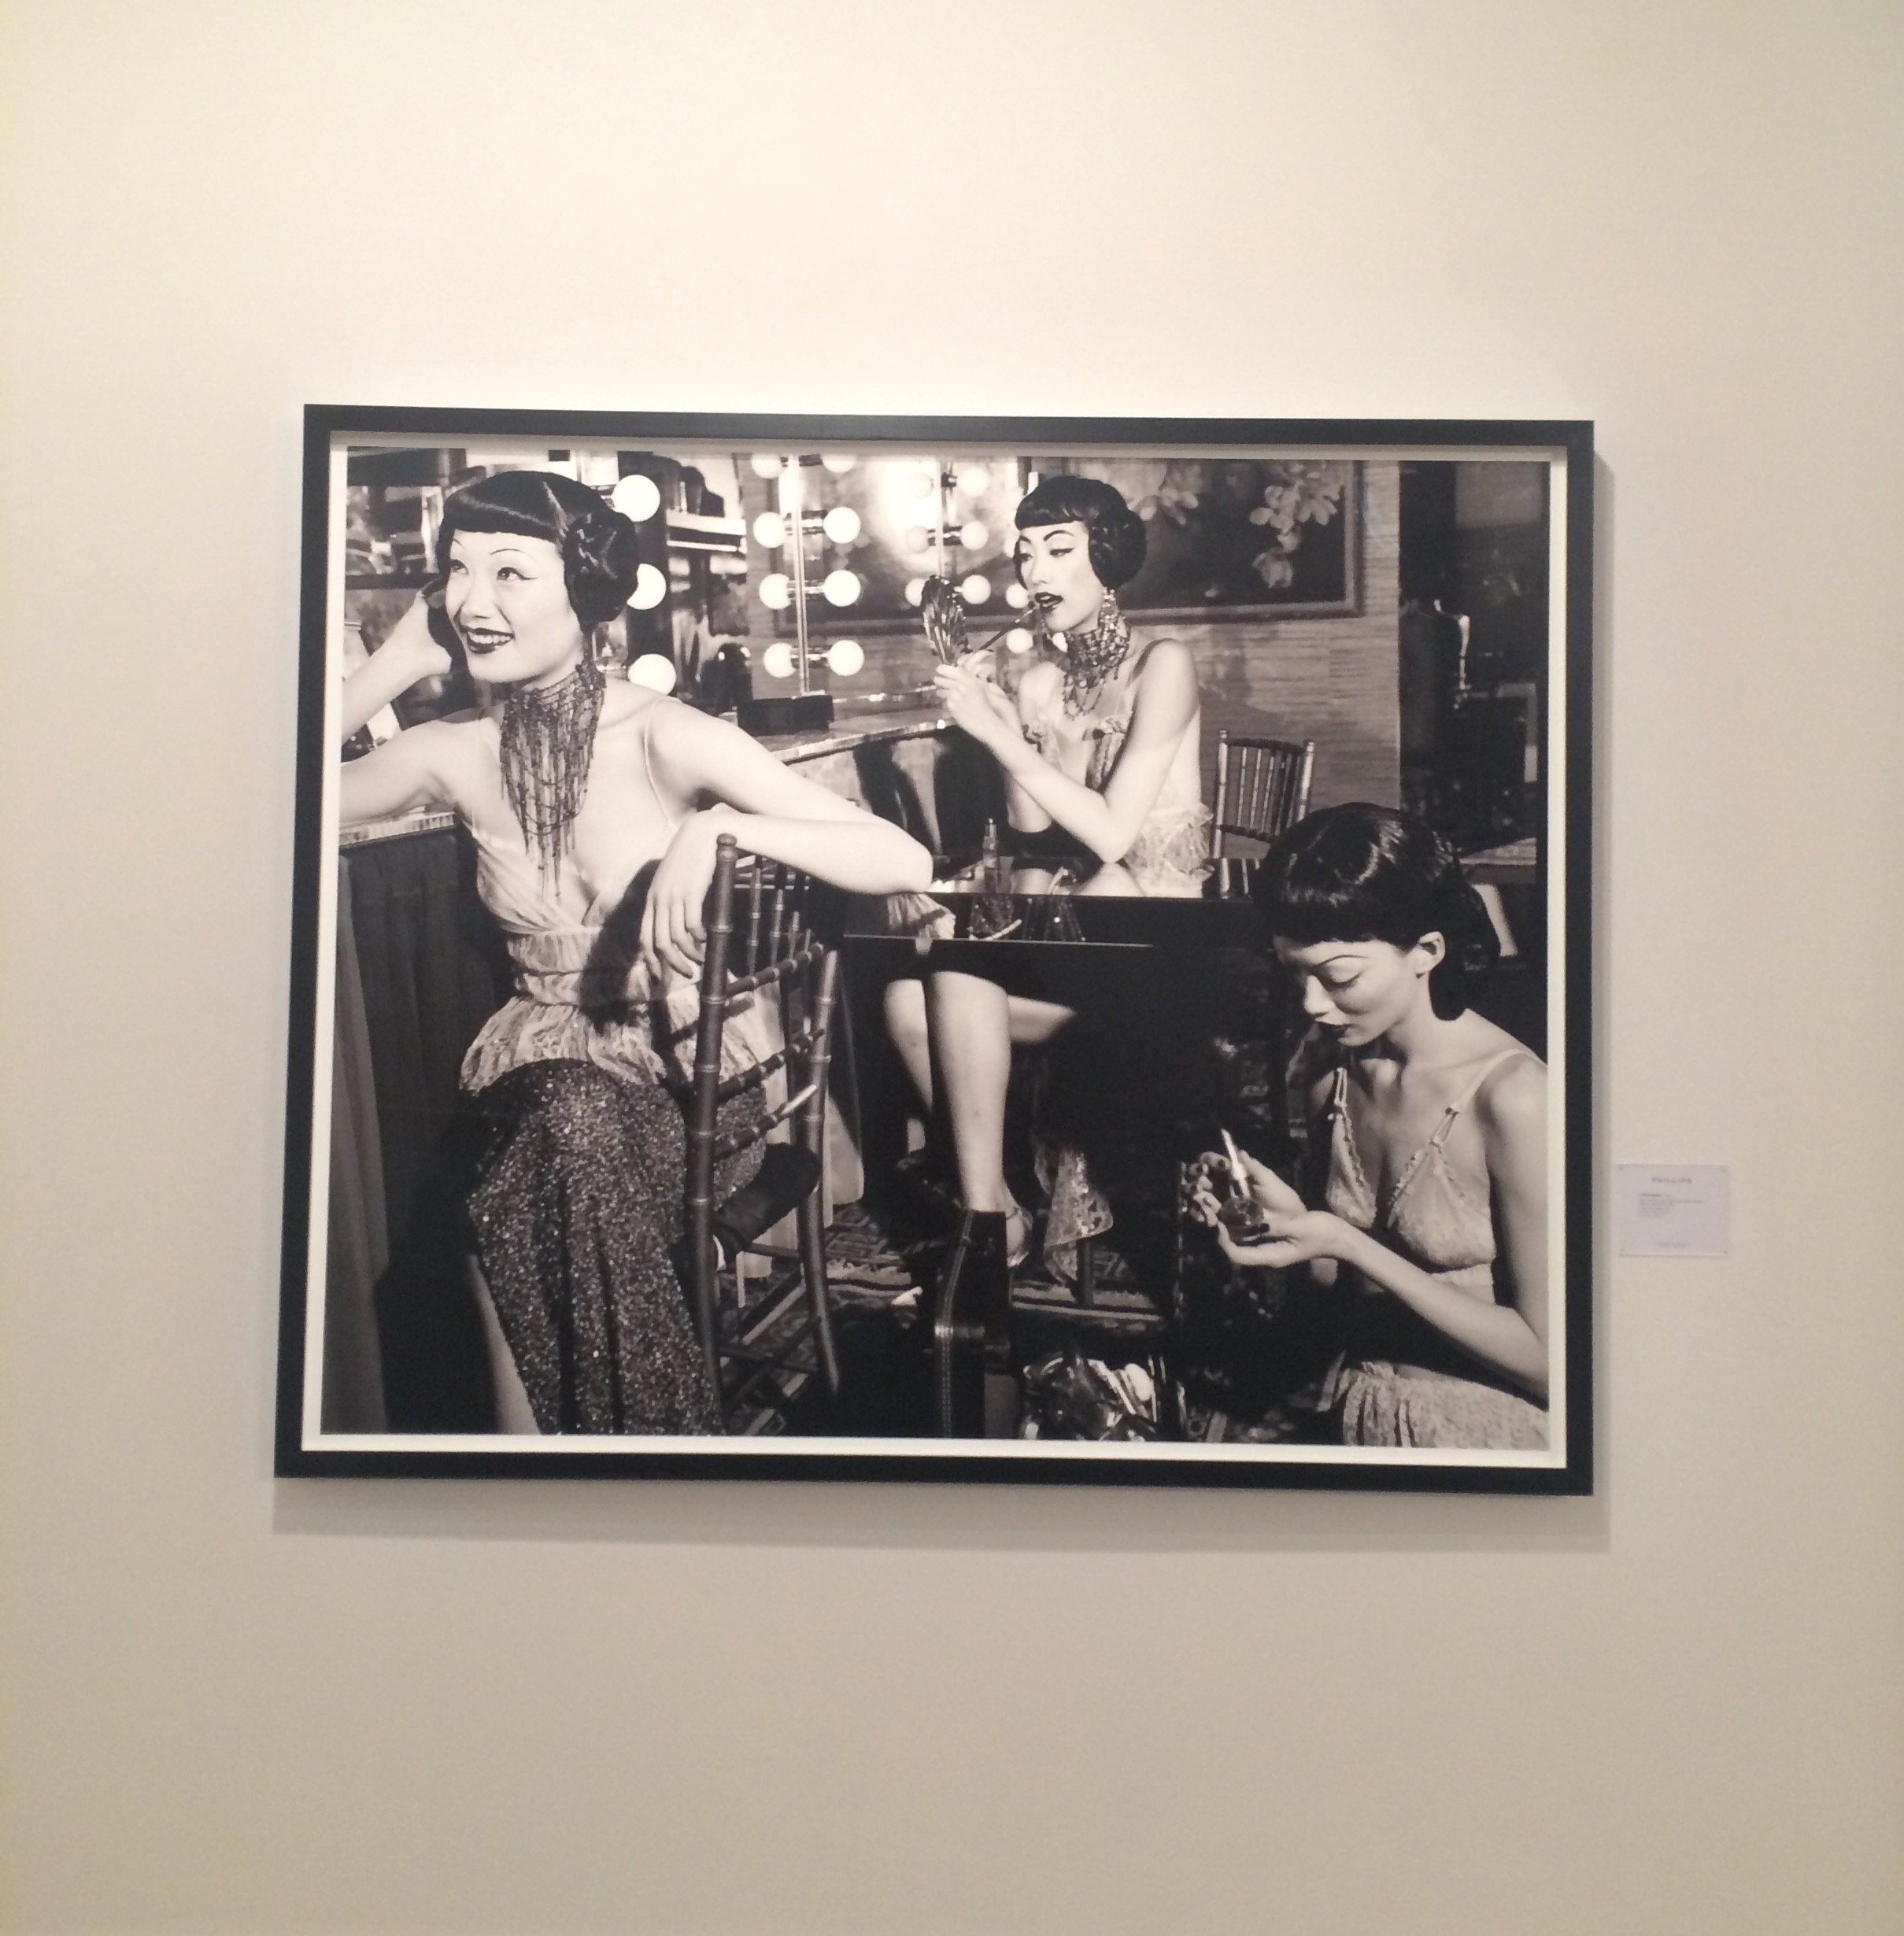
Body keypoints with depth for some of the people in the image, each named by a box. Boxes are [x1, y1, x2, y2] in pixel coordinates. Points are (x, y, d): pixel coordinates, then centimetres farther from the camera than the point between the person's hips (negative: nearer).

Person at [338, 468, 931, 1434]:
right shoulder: (456, 755, 1)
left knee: (570, 1138, -34)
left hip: (695, 1078, -3)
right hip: (540, 1083, 3)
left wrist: (720, 827, -30)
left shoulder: (668, 740, -12)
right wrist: (395, 661, 1)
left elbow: (906, 862, -17)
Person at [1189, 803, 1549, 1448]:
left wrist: (1346, 1244, -19)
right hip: (1354, 1416, 6)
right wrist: (1288, 1217, -9)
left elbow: (1546, 1359, -14)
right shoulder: (1329, 1066, 1)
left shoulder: (1511, 1098, -18)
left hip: (1485, 1430, -5)